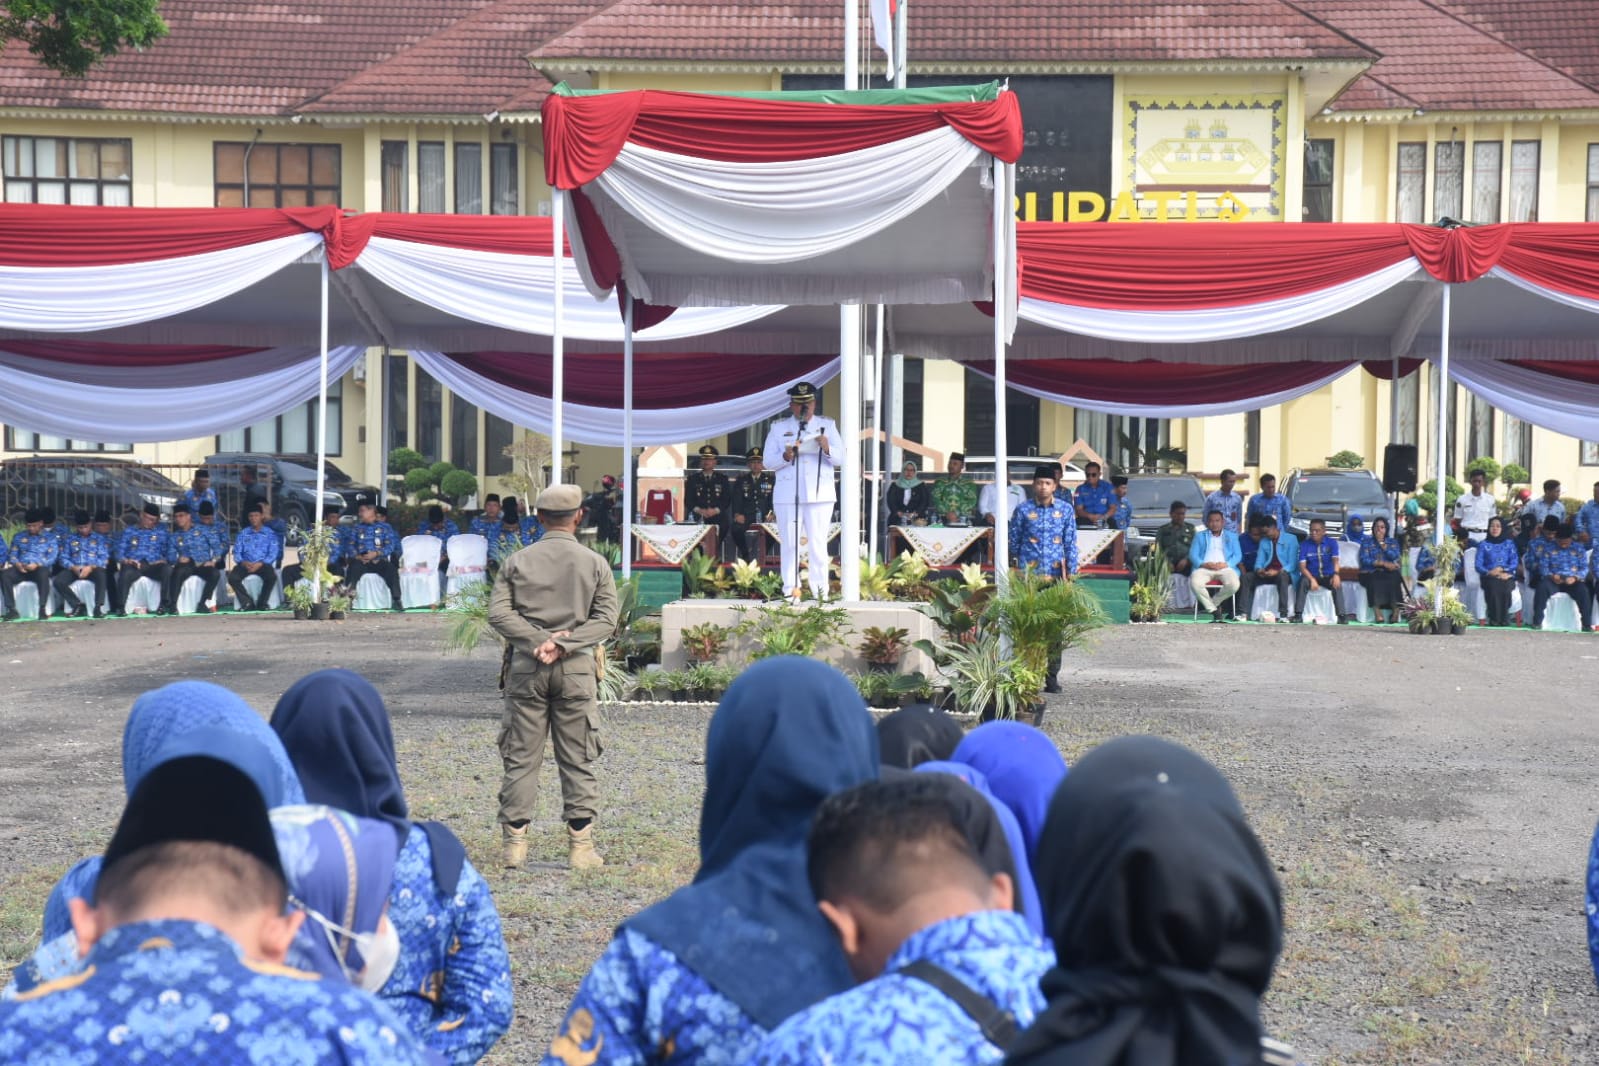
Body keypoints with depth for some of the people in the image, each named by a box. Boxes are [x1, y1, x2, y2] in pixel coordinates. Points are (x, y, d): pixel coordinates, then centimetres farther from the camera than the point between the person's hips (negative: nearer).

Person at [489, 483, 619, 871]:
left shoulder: (517, 561, 4)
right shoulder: (595, 563, 3)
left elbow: (498, 612, -4)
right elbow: (606, 619, -5)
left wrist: (537, 641, -9)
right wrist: (563, 643, -11)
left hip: (526, 666, 1)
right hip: (576, 668, -1)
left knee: (520, 758, 6)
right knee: (578, 761, 4)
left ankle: (514, 843, 7)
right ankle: (581, 846, 4)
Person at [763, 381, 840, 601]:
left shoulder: (827, 425, 13)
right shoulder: (778, 427, 12)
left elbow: (840, 458, 5)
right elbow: (768, 461, 6)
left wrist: (827, 449, -16)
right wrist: (786, 456, -14)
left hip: (820, 494, 0)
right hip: (788, 495, 0)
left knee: (818, 543, -3)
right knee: (789, 543, -1)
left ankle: (820, 590, 0)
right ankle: (790, 590, 3)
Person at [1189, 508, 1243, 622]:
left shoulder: (1232, 536, 25)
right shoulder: (1200, 536, 25)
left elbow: (1238, 555, 11)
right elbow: (1193, 554, 11)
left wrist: (1226, 564, -10)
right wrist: (1203, 564, -11)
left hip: (1224, 568, 0)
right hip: (1204, 568, 0)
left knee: (1234, 584, -34)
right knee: (1195, 582, -35)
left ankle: (1210, 603, -10)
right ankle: (1214, 610, -21)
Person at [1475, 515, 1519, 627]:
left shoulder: (1509, 543, 15)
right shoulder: (1483, 544, 12)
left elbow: (1514, 563, 4)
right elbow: (1479, 565, 3)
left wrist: (1502, 569, -14)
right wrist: (1490, 572, -15)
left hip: (1507, 576, 0)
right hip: (1489, 577, 0)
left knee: (1505, 587, -35)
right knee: (1494, 586, -35)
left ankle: (1504, 618, -25)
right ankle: (1494, 618, -28)